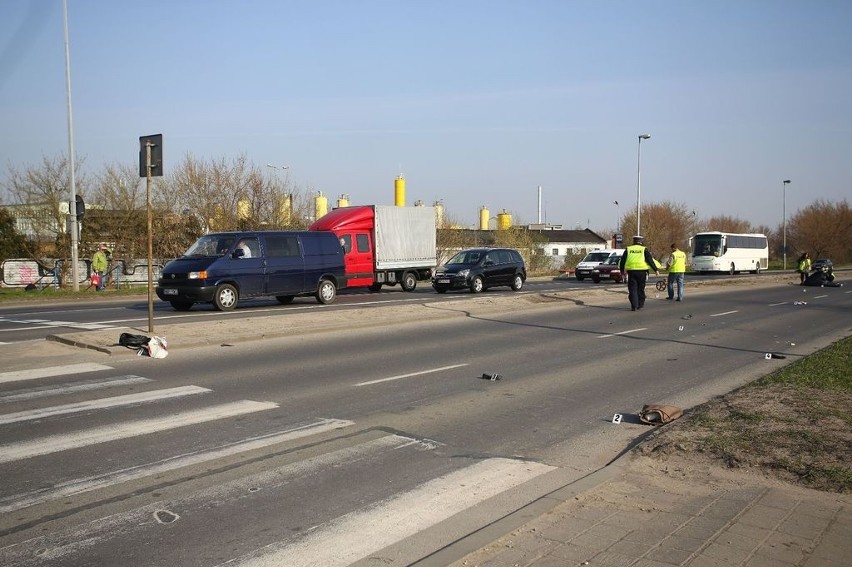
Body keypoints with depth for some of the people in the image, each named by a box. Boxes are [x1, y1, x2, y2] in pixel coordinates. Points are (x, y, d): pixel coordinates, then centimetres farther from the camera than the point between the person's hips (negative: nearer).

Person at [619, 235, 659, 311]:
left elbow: (622, 261, 11)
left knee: (632, 289, 1)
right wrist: (656, 269, 2)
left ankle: (634, 306, -8)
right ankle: (640, 304, 18)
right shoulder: (644, 250, 3)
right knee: (640, 289, 12)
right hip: (642, 271, -1)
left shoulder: (628, 249, 9)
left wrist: (622, 271, 21)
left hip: (631, 271, 1)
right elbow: (650, 260, -2)